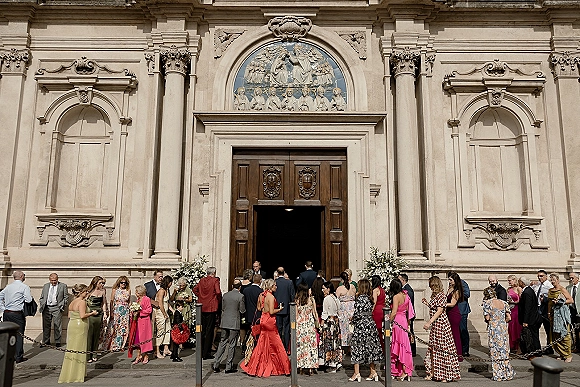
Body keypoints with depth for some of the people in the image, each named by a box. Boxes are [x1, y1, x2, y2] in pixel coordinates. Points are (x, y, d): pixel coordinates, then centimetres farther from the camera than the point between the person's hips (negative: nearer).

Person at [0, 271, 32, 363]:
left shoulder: (8, 286, 10)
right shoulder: (24, 287, -9)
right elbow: (29, 300, -14)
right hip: (17, 314, -6)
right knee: (19, 335, 2)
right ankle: (18, 356, 5)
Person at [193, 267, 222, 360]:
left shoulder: (202, 280, 6)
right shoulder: (215, 280, -10)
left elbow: (195, 289, 11)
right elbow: (218, 292, -19)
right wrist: (219, 301, -3)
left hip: (202, 308, 5)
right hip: (211, 308, -5)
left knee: (202, 330, 15)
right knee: (209, 330, 1)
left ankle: (201, 352, 24)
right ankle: (206, 353, 3)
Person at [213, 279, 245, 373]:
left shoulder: (225, 295, 6)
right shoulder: (240, 296, -9)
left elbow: (222, 308, 12)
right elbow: (242, 311, -6)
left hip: (224, 323, 5)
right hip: (234, 323, -5)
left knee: (222, 343, 13)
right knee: (232, 345, 3)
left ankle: (216, 365, 14)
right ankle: (229, 367, 8)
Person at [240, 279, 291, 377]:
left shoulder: (261, 295, 6)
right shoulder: (271, 297, -18)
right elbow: (271, 312, -21)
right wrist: (279, 309, -6)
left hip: (263, 319, 8)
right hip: (270, 321, -8)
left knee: (263, 344, 15)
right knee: (275, 344, 3)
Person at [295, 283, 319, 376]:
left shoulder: (297, 300, -5)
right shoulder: (311, 299, -3)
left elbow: (296, 314, -2)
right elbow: (315, 313, 1)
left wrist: (294, 326, 8)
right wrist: (317, 323, 13)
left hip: (300, 324, 0)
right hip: (310, 324, 0)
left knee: (301, 344, 7)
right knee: (310, 344, 7)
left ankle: (302, 367, 10)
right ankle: (310, 367, 8)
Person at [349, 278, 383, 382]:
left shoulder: (360, 298, -15)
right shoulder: (369, 298, 7)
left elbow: (357, 314, -19)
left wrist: (353, 320, 3)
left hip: (361, 325, -8)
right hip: (371, 324, 8)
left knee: (357, 347, 2)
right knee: (370, 347, 13)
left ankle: (357, 373, 5)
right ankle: (373, 372, 18)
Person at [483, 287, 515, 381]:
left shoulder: (487, 303, -6)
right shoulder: (504, 303, 8)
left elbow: (487, 318, -10)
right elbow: (509, 318, 5)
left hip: (493, 329, -5)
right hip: (504, 329, 5)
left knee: (495, 352, 3)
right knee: (505, 351, 14)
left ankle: (498, 376, 6)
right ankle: (508, 374, 18)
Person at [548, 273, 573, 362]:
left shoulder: (562, 289, -4)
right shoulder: (550, 291, 14)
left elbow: (571, 300, -7)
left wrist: (560, 302, -14)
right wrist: (549, 313, 11)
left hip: (562, 313, -6)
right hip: (553, 314, 6)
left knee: (564, 334, -6)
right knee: (555, 335, 3)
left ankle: (568, 355, 2)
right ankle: (562, 354, 10)